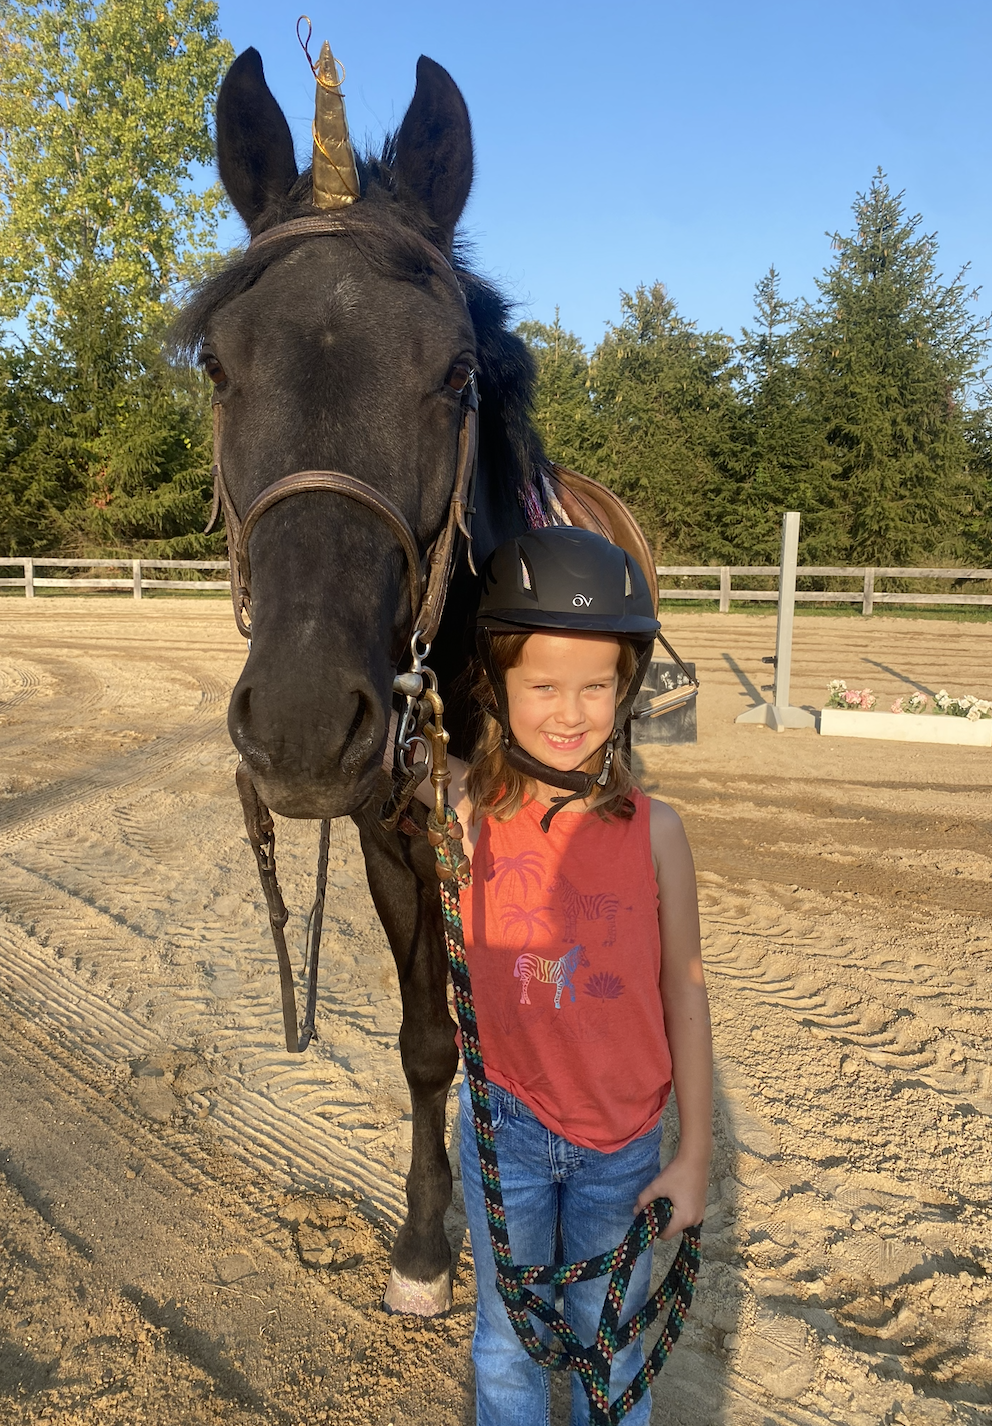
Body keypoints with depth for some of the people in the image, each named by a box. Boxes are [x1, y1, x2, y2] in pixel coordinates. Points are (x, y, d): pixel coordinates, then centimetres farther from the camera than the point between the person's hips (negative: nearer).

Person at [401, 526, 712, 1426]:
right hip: (505, 1123, 0)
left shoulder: (653, 830, -15)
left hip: (623, 1140, 0)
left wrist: (695, 1156, -2)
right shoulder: (468, 805, -15)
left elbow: (684, 993, -7)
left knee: (610, 1351, 23)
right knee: (509, 1342, 23)